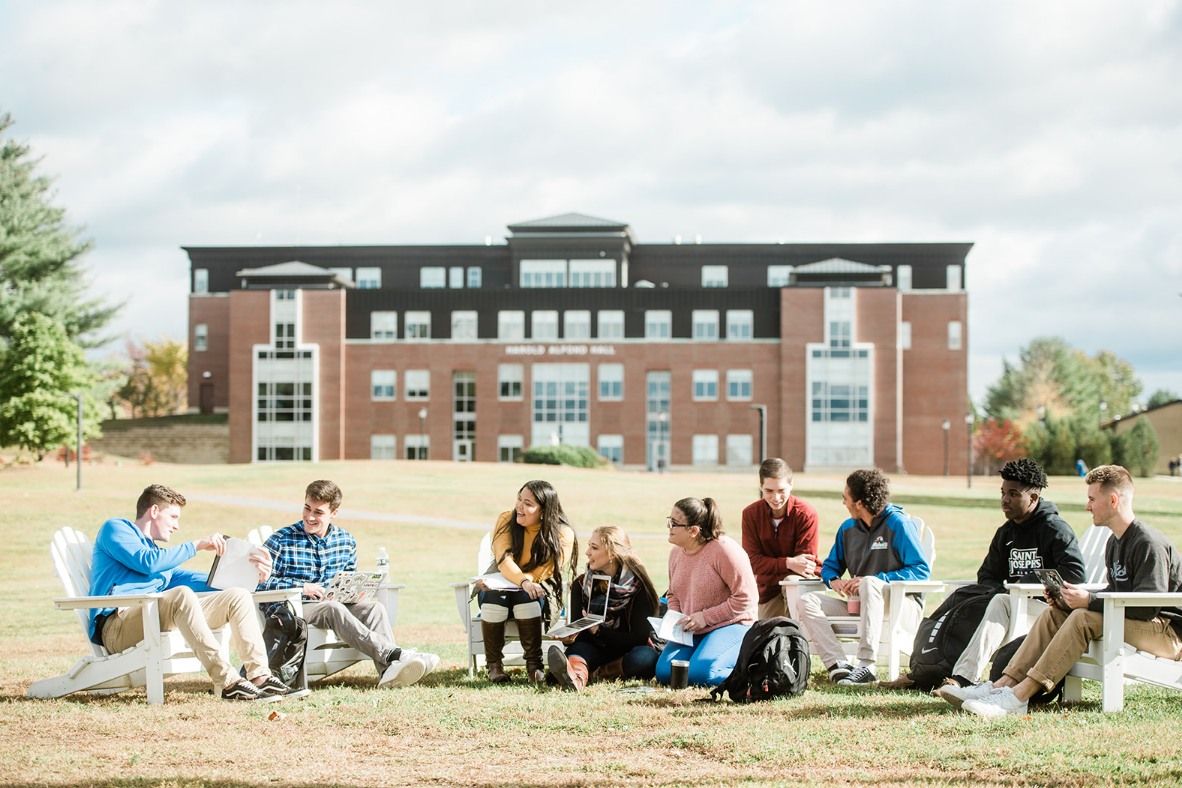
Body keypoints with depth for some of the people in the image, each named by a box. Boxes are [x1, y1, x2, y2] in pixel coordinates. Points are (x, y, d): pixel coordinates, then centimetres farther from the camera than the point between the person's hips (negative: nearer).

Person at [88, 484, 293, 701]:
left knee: (238, 596, -2)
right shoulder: (115, 528, 10)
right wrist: (197, 545, -3)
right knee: (182, 594, -36)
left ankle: (259, 676, -17)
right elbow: (147, 562, -7)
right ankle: (227, 682, -42)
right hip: (116, 625, -8)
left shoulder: (158, 553, 34)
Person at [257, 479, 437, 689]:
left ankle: (389, 671, -48)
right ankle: (393, 654, -49)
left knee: (375, 607, -24)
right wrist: (302, 587, -16)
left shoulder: (346, 541, 12)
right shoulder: (281, 541, -2)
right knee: (333, 608, -36)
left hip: (334, 604, 5)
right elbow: (260, 581, -8)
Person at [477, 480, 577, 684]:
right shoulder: (506, 520, -6)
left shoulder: (563, 534, -11)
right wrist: (524, 581, -37)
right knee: (493, 597, -33)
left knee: (527, 598, -36)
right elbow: (504, 561, -18)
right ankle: (494, 665, -23)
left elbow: (543, 573, -14)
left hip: (540, 592, -1)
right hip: (501, 586, 1)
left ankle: (534, 664, -31)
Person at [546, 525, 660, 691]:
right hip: (594, 649, 1)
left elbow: (639, 637, -12)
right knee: (577, 648, -34)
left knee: (644, 658, -36)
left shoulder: (638, 585, -8)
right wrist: (569, 637, -26)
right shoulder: (581, 584, 3)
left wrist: (599, 630, -23)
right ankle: (576, 677, -66)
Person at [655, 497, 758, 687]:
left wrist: (705, 617, -19)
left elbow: (746, 598, -19)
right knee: (664, 672, -13)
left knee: (699, 672, -29)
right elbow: (673, 595, 21)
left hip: (730, 625, -7)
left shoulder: (724, 549, -18)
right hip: (691, 631, 7)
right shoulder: (676, 552, 6)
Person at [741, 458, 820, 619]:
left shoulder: (806, 514, -16)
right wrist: (788, 563, -27)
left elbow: (806, 562, -14)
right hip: (768, 589, 4)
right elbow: (754, 561, -10)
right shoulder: (750, 514, -6)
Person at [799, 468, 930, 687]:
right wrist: (834, 580, -5)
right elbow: (830, 566, 20)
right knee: (807, 601, -13)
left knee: (870, 583, -37)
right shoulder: (847, 528, 11)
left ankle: (866, 666, -42)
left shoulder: (898, 523, -8)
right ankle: (838, 666, -33)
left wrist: (876, 580, -22)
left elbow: (921, 570, -15)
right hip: (857, 605, 6)